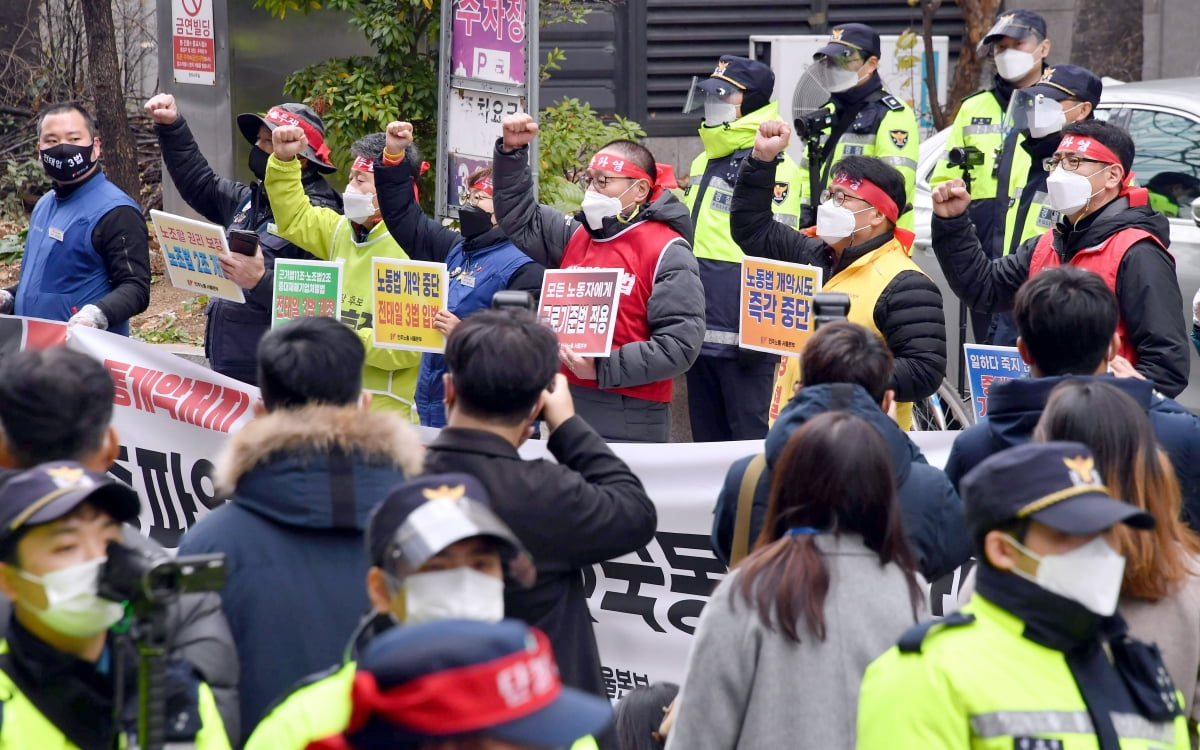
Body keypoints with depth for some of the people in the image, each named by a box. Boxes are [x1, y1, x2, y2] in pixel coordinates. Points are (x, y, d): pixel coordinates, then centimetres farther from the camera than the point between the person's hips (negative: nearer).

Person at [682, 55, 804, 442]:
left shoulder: (773, 166, -10)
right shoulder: (703, 163, 19)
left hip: (741, 337, -9)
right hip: (701, 333, 9)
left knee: (751, 437, -6)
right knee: (707, 437, 14)